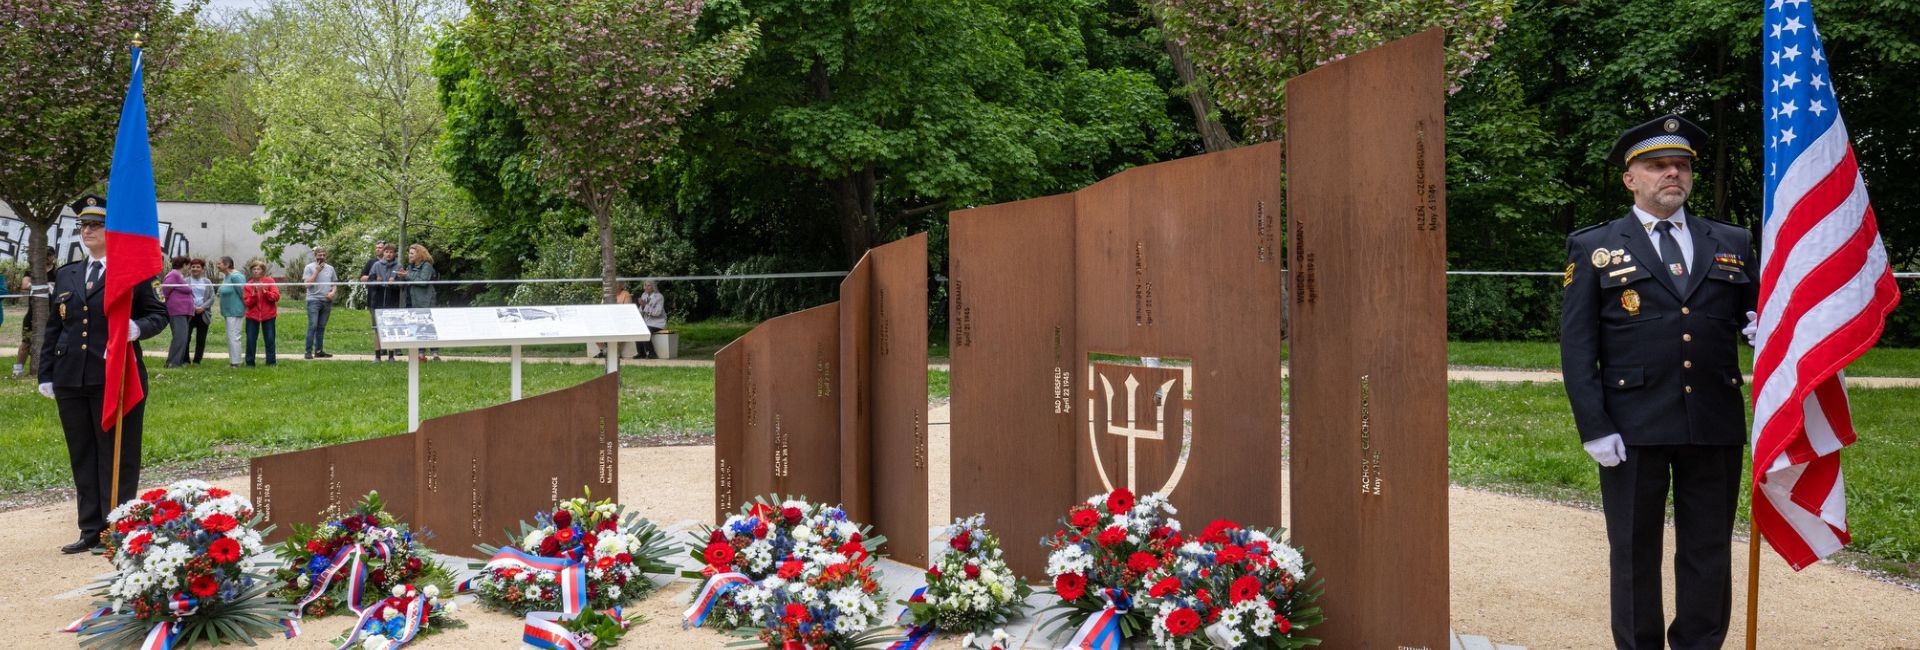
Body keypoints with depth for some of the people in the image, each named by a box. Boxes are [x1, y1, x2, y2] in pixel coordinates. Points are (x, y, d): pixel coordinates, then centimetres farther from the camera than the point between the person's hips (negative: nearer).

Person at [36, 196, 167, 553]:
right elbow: (53, 327, 16)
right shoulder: (66, 276, 15)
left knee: (117, 456, 1)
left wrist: (138, 328, -19)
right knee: (82, 457, 9)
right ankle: (91, 530, 17)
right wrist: (46, 374, 12)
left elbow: (158, 314, 2)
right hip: (71, 381, 6)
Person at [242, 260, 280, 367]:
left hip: (268, 315, -1)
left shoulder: (269, 281, -1)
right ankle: (249, 363, 7)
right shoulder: (248, 285, 3)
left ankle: (271, 362, 8)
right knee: (250, 340, 0)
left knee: (269, 339, 0)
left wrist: (265, 291, -19)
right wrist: (254, 294, -16)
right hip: (252, 315, 1)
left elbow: (276, 296, -8)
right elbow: (247, 302, -2)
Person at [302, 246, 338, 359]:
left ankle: (319, 351, 13)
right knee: (312, 326, -11)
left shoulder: (330, 268, 15)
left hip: (327, 301, 5)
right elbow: (307, 284, -9)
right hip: (313, 300, -5)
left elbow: (335, 284, 18)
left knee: (321, 327, 8)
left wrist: (333, 292, -3)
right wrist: (317, 271, -11)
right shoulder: (309, 267, 1)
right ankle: (308, 351, -9)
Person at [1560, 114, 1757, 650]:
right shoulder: (1594, 249, 3)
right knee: (1634, 553, 7)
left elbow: (1753, 313, 21)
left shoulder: (1732, 243, 13)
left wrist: (1760, 326, -4)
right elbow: (1576, 346, -1)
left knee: (1709, 551, 10)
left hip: (1716, 427, 3)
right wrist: (1594, 427, -9)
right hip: (1633, 429, -3)